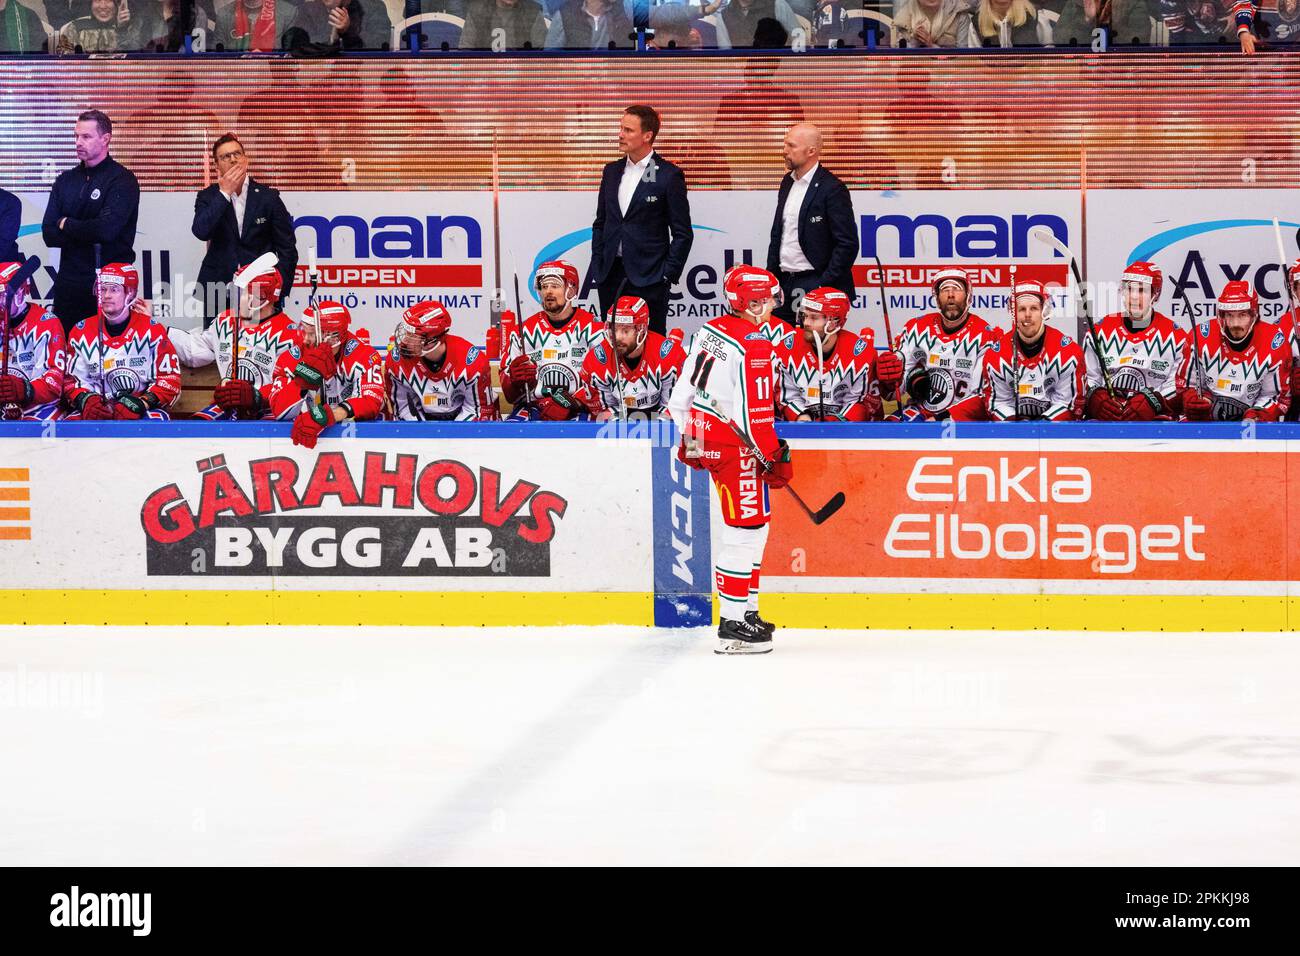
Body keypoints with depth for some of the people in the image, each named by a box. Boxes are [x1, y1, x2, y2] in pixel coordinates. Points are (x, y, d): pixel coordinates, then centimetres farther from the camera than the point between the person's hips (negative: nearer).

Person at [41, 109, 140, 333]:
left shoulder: (122, 180, -6)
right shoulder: (66, 180, 11)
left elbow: (106, 229, -20)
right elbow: (49, 235, 3)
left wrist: (66, 224, -4)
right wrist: (89, 234, -11)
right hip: (69, 281, 5)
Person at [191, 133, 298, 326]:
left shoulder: (268, 197, 3)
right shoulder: (208, 197, 6)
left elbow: (287, 249, 6)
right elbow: (201, 232, -13)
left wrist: (280, 292, 0)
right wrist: (224, 193, -14)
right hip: (218, 288, 1)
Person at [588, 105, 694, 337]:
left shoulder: (669, 176, -4)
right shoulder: (612, 171, 13)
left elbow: (683, 233, -3)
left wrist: (668, 275, -9)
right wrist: (597, 266, 9)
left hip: (648, 278, -5)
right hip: (611, 276, 5)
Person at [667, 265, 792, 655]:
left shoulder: (709, 331, 9)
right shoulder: (754, 346, -17)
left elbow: (683, 389, 16)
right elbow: (755, 414, -20)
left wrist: (688, 438, 25)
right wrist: (775, 457, -12)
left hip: (703, 434, 9)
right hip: (734, 447, -9)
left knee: (753, 526, 18)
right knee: (745, 531, -5)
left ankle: (745, 610, 25)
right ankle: (734, 625, -4)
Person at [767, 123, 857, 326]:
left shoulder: (832, 189, -11)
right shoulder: (788, 182, 13)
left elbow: (847, 244, -13)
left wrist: (824, 285, -15)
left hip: (814, 285, -8)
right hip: (784, 286, 8)